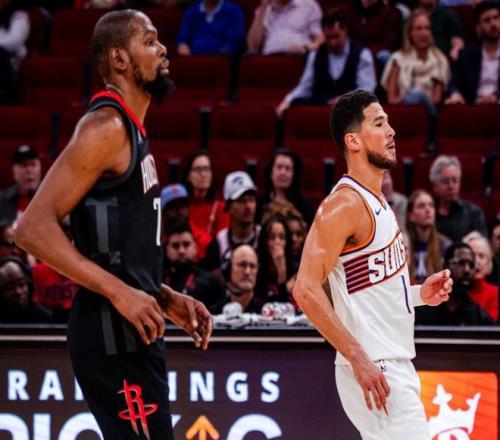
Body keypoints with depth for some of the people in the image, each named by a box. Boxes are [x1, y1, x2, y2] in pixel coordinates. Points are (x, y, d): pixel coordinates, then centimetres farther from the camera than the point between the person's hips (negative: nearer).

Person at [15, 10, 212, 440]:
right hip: (114, 334, -10)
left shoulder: (131, 131, 17)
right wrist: (120, 293, -24)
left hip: (132, 328, 10)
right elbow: (34, 228, -21)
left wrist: (166, 298, 15)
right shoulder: (106, 127, -13)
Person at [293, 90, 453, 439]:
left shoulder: (377, 200, 15)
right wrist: (358, 358, -24)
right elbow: (307, 289, -23)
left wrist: (419, 294, 9)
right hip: (374, 370, -10)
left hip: (395, 366, 10)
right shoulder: (345, 204, -15)